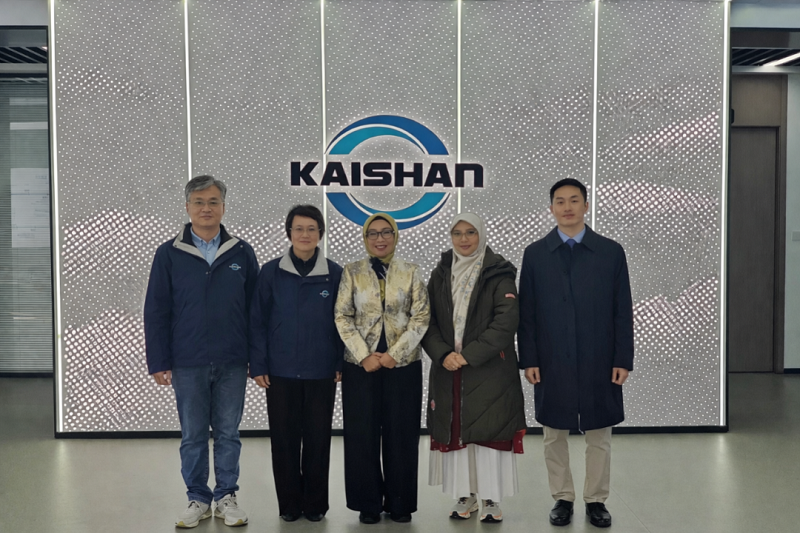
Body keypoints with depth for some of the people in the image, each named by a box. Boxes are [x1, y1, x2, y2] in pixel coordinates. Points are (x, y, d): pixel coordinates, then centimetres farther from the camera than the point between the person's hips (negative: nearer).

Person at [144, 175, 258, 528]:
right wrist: (158, 362, -4)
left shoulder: (241, 253, 2)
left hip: (232, 363, 1)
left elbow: (255, 309, 4)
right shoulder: (169, 254, 0)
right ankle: (198, 499, 24)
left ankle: (226, 497, 23)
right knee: (193, 435, 10)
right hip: (187, 364, 0)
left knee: (228, 433, 10)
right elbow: (156, 311, 0)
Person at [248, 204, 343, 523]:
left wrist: (342, 364, 0)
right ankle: (289, 503, 22)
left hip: (321, 373, 0)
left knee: (318, 438, 7)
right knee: (284, 439, 7)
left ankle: (315, 504, 22)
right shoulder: (271, 272, -1)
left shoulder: (334, 274, 0)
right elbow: (258, 322, 1)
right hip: (281, 371, 0)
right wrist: (258, 365, -3)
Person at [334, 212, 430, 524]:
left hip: (403, 364, 0)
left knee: (401, 435, 4)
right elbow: (342, 317, -1)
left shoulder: (411, 273, 5)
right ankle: (368, 504, 16)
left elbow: (421, 317, -2)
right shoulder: (352, 272, 5)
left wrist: (395, 353, -11)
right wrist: (364, 356, -11)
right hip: (361, 366, 0)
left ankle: (399, 503, 17)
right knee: (362, 434, 3)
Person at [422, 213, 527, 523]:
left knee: (489, 432, -3)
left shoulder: (499, 274, -1)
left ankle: (491, 499, 7)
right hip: (448, 369, 4)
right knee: (454, 432, 5)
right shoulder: (440, 274, 11)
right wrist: (443, 354, -10)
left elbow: (506, 321, -11)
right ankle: (464, 496, 16)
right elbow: (428, 321, 7)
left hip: (489, 369, -3)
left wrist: (469, 355, -16)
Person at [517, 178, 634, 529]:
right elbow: (527, 313, 1)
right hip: (551, 363, 0)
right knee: (554, 435, 9)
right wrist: (529, 360, -5)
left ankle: (596, 501, 23)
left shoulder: (611, 252, 1)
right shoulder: (535, 254, 2)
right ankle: (562, 499, 23)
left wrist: (623, 360, -4)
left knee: (599, 435, 8)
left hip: (599, 362, 0)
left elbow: (623, 312, 0)